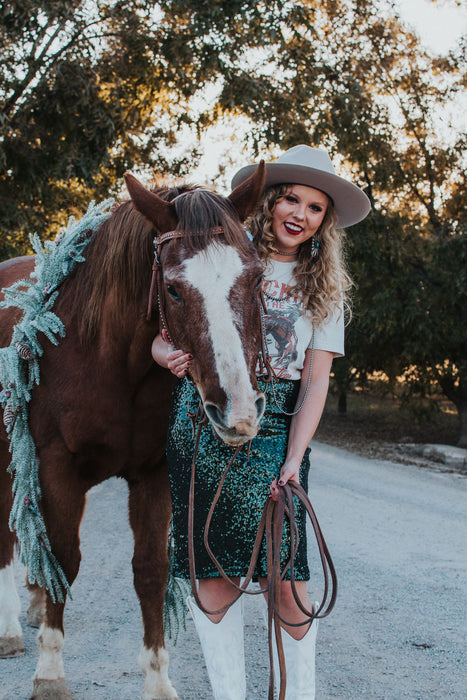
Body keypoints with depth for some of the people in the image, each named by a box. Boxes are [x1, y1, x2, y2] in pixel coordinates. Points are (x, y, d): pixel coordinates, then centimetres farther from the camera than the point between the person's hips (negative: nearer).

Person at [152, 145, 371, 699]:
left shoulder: (324, 288, 11)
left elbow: (315, 382, 3)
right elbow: (166, 333, 13)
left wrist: (294, 460, -9)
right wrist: (168, 354, -12)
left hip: (275, 427, 0)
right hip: (201, 417, 0)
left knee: (285, 579, -8)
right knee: (212, 570, -2)